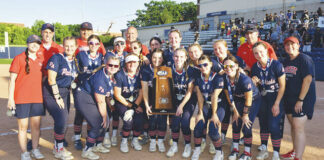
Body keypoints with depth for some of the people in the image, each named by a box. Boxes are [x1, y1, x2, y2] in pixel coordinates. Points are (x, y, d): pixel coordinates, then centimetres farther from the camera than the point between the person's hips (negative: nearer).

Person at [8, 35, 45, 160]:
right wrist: (10, 98, -10)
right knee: (23, 127, 4)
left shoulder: (41, 58, 10)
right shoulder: (19, 58, -3)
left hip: (37, 98, 4)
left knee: (36, 125, 9)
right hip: (21, 98, -4)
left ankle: (35, 150, 21)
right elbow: (12, 79, -5)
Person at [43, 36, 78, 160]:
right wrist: (57, 97, -14)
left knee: (63, 121, 6)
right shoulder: (57, 58, -11)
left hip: (65, 93, 6)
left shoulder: (74, 61, 7)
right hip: (52, 93, -6)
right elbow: (51, 79, -14)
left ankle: (58, 147, 24)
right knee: (62, 119, -15)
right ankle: (58, 150, 1)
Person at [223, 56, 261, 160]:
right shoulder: (225, 79, -18)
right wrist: (235, 112, 0)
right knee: (236, 124, 3)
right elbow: (229, 97, -4)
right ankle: (235, 149, 21)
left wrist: (245, 115, -15)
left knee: (246, 127, -7)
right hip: (239, 101, 5)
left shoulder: (244, 79, -35)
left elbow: (248, 100, -24)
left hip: (253, 100, -5)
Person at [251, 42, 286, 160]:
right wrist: (254, 82, -14)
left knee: (274, 126, -7)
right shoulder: (255, 67, -2)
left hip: (276, 97, -5)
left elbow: (282, 86, -14)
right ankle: (263, 149, 29)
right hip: (263, 98, 5)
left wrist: (276, 104, -16)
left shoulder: (276, 65, -17)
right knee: (263, 124, 13)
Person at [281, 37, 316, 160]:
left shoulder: (305, 59, -11)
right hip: (289, 99, 7)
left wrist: (300, 100, -21)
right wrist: (284, 98, 10)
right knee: (293, 126, 17)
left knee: (299, 128, -10)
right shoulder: (286, 62, 12)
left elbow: (308, 79, -18)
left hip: (302, 99, -7)